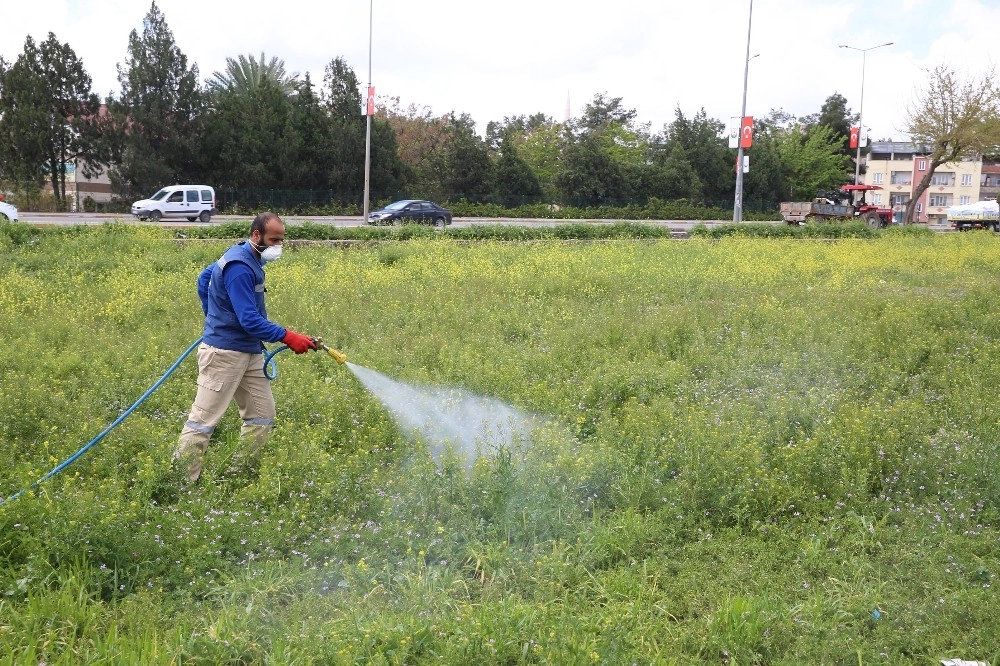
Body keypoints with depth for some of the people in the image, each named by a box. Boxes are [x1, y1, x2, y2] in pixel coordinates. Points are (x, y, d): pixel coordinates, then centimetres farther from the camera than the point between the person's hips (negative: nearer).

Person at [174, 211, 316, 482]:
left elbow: (204, 278, 24)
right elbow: (249, 319, -27)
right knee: (204, 420, -4)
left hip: (249, 352, 10)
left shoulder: (249, 258, 10)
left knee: (262, 414, 9)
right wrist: (287, 337, -29)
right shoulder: (239, 268, -21)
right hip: (224, 354, -10)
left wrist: (215, 317, 26)